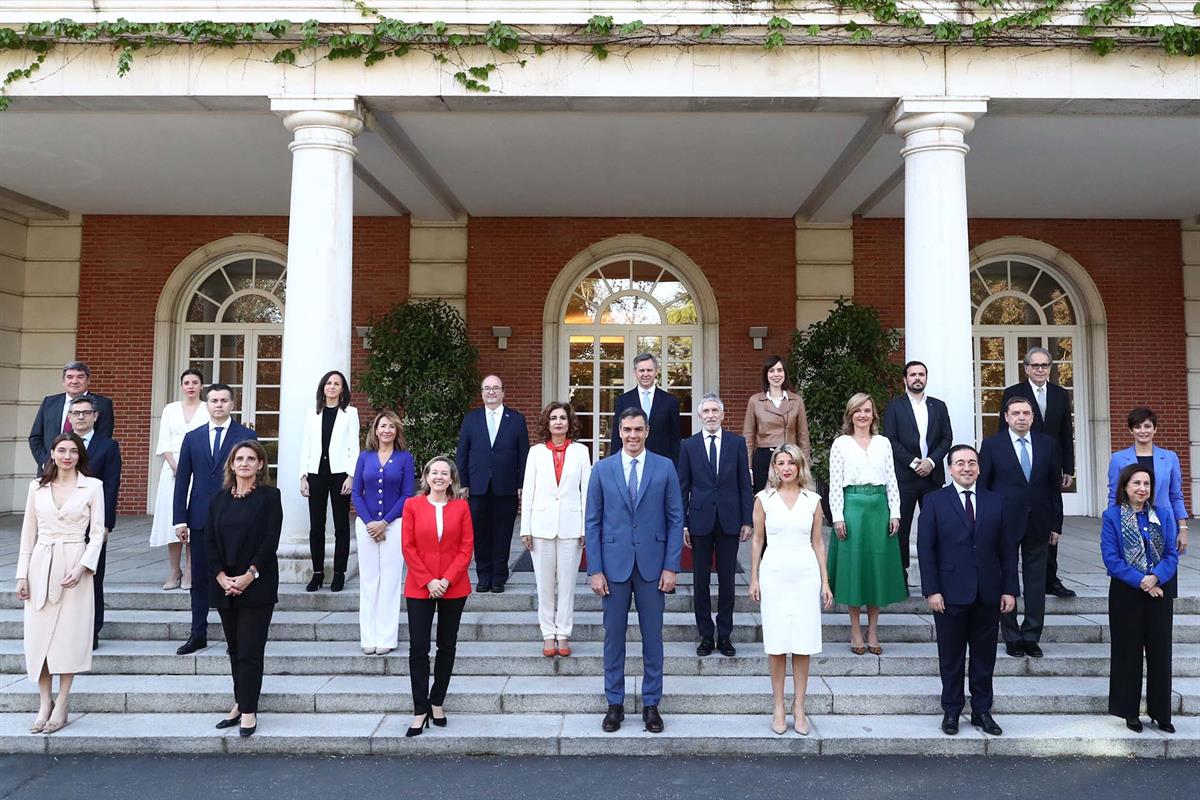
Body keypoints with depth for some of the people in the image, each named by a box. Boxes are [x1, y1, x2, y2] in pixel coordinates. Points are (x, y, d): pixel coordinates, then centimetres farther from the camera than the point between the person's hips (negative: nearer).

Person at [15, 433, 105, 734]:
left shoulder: (93, 486, -1)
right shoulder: (37, 486, 8)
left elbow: (98, 532, -2)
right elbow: (28, 532, 10)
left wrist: (81, 567, -13)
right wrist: (22, 574, 4)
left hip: (74, 565, -3)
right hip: (41, 564, 3)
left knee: (68, 634, 0)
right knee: (38, 634, 3)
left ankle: (62, 704, 10)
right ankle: (44, 703, 15)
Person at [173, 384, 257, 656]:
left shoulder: (247, 436, 1)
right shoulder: (192, 438, 9)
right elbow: (182, 480, 8)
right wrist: (180, 519, 1)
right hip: (200, 519, 3)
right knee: (200, 579, 10)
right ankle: (198, 634, 20)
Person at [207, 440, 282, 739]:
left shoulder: (269, 496, -3)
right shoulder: (220, 499, 10)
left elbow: (271, 540, -10)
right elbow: (209, 541, 4)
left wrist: (250, 575, -16)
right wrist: (222, 576, -8)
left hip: (257, 585, -5)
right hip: (224, 585, 5)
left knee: (250, 650, -3)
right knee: (235, 649, 13)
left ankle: (249, 711, 5)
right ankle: (240, 704, 24)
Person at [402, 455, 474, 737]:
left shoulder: (461, 506, 2)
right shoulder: (412, 505, 1)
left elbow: (466, 547, -1)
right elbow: (408, 547, -2)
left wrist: (447, 580, -12)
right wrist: (428, 581, -11)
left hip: (454, 588, 1)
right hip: (419, 588, -1)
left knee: (447, 646, 10)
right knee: (418, 648, -2)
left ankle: (437, 703, 25)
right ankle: (420, 711, 6)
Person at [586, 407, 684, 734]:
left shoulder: (665, 467, 1)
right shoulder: (602, 469, 2)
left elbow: (676, 519, 1)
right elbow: (592, 522, 2)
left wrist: (671, 566, -5)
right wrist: (594, 569, -4)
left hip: (652, 564, 0)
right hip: (614, 564, 0)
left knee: (652, 637, 8)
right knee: (613, 637, 8)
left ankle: (651, 704, 22)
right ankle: (615, 703, 22)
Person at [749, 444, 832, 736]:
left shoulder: (813, 500, 5)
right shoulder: (764, 499, 2)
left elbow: (817, 542, 8)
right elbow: (757, 540, 6)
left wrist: (825, 581, 6)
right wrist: (754, 578, 4)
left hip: (806, 574, 1)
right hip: (774, 574, -1)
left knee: (803, 645, 3)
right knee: (776, 644, 3)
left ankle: (799, 708, 14)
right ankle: (779, 708, 13)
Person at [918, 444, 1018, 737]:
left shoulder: (995, 501, 8)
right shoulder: (934, 501, -1)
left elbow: (1007, 549, 8)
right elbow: (925, 548, -4)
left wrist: (1010, 589, 2)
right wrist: (931, 590, -11)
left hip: (988, 594, 3)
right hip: (950, 593, -2)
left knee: (984, 657, 11)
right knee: (951, 658, 7)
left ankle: (982, 711, 24)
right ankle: (951, 711, 20)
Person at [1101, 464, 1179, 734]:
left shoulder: (1162, 516, 4)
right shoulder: (1111, 516, -6)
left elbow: (1172, 554, 0)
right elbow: (1111, 559, -10)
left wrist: (1156, 577, -17)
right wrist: (1141, 582, -17)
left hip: (1160, 592, 3)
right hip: (1126, 594, -3)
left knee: (1160, 652, 8)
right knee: (1128, 653, 7)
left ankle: (1161, 712, 23)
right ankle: (1129, 711, 20)